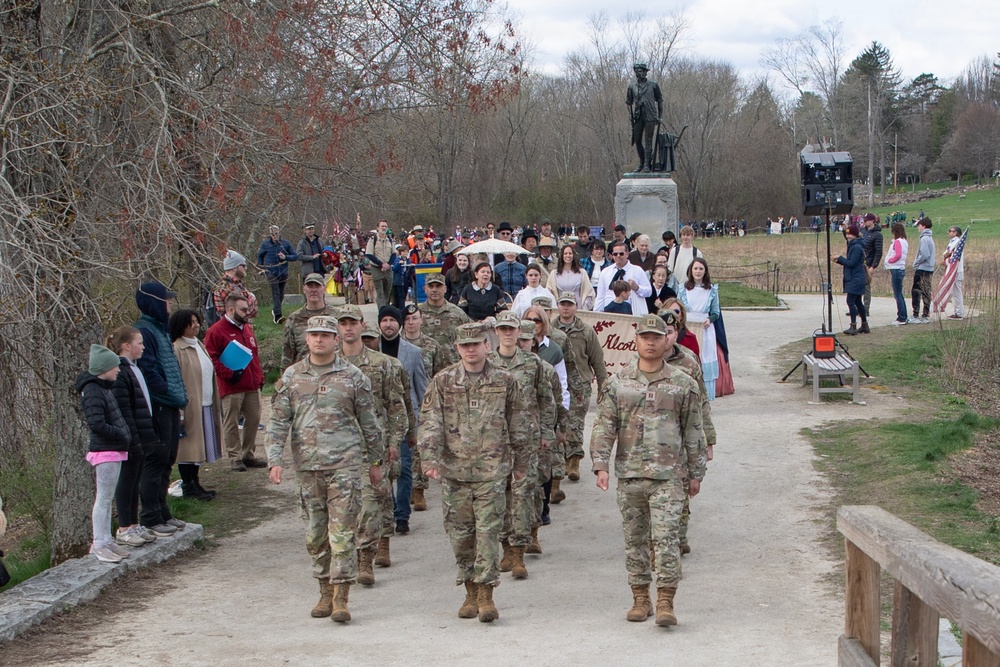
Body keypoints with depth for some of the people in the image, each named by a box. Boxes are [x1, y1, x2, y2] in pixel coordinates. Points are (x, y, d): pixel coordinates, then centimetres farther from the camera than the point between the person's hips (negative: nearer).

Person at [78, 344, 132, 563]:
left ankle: (106, 540, 20)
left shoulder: (104, 389, 15)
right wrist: (122, 436, -15)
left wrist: (125, 436, 3)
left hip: (114, 450, 10)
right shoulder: (92, 392, -16)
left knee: (108, 498, 14)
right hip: (104, 451, -10)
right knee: (103, 498, -6)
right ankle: (99, 545, -3)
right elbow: (97, 424, -24)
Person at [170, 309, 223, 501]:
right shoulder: (177, 349, -14)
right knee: (188, 445, -1)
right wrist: (179, 413, -21)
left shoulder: (200, 346, 13)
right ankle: (188, 486, 7)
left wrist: (216, 405, 17)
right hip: (190, 407, -8)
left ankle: (194, 483, 22)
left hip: (206, 406, 8)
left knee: (198, 447, 13)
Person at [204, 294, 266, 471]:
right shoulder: (216, 331, -8)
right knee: (231, 423, -1)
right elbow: (212, 358, -13)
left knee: (253, 419, 9)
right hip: (231, 388, -7)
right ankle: (235, 458, 5)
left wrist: (259, 378, 16)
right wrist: (229, 374, -19)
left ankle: (248, 455, 20)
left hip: (252, 386, 7)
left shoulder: (247, 329, 17)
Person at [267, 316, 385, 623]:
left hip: (345, 464, -3)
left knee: (342, 531, -8)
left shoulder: (352, 377, 2)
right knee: (315, 534, 9)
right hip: (307, 466, 3)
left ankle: (341, 597, -5)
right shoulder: (291, 376, 8)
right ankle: (325, 593, 21)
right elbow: (278, 421, 7)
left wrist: (376, 461, 11)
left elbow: (369, 422, 9)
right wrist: (275, 460, -3)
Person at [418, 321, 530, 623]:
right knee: (460, 533, 6)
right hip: (454, 470, 2)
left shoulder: (505, 381, 4)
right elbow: (429, 421, 0)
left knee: (488, 531, -7)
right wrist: (430, 457, -12)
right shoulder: (443, 382, 5)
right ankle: (470, 592, 18)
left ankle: (486, 593, -3)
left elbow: (517, 426, 11)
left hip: (492, 469, -2)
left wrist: (520, 463, 14)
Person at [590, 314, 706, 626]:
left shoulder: (682, 384, 3)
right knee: (635, 539, 9)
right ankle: (640, 599, 19)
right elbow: (604, 426, 4)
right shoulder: (619, 383, 6)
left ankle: (666, 602, -6)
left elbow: (693, 432, 8)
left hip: (668, 475, -2)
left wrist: (695, 472, 7)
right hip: (629, 475, 2)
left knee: (666, 538, -10)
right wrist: (601, 465, -6)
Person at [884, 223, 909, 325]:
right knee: (899, 295, 15)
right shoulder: (904, 241, 15)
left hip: (896, 270, -10)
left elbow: (898, 255, -24)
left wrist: (889, 260, -9)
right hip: (901, 268, 10)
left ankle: (901, 318, -5)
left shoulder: (897, 242, -13)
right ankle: (903, 317, 18)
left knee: (897, 295, -6)